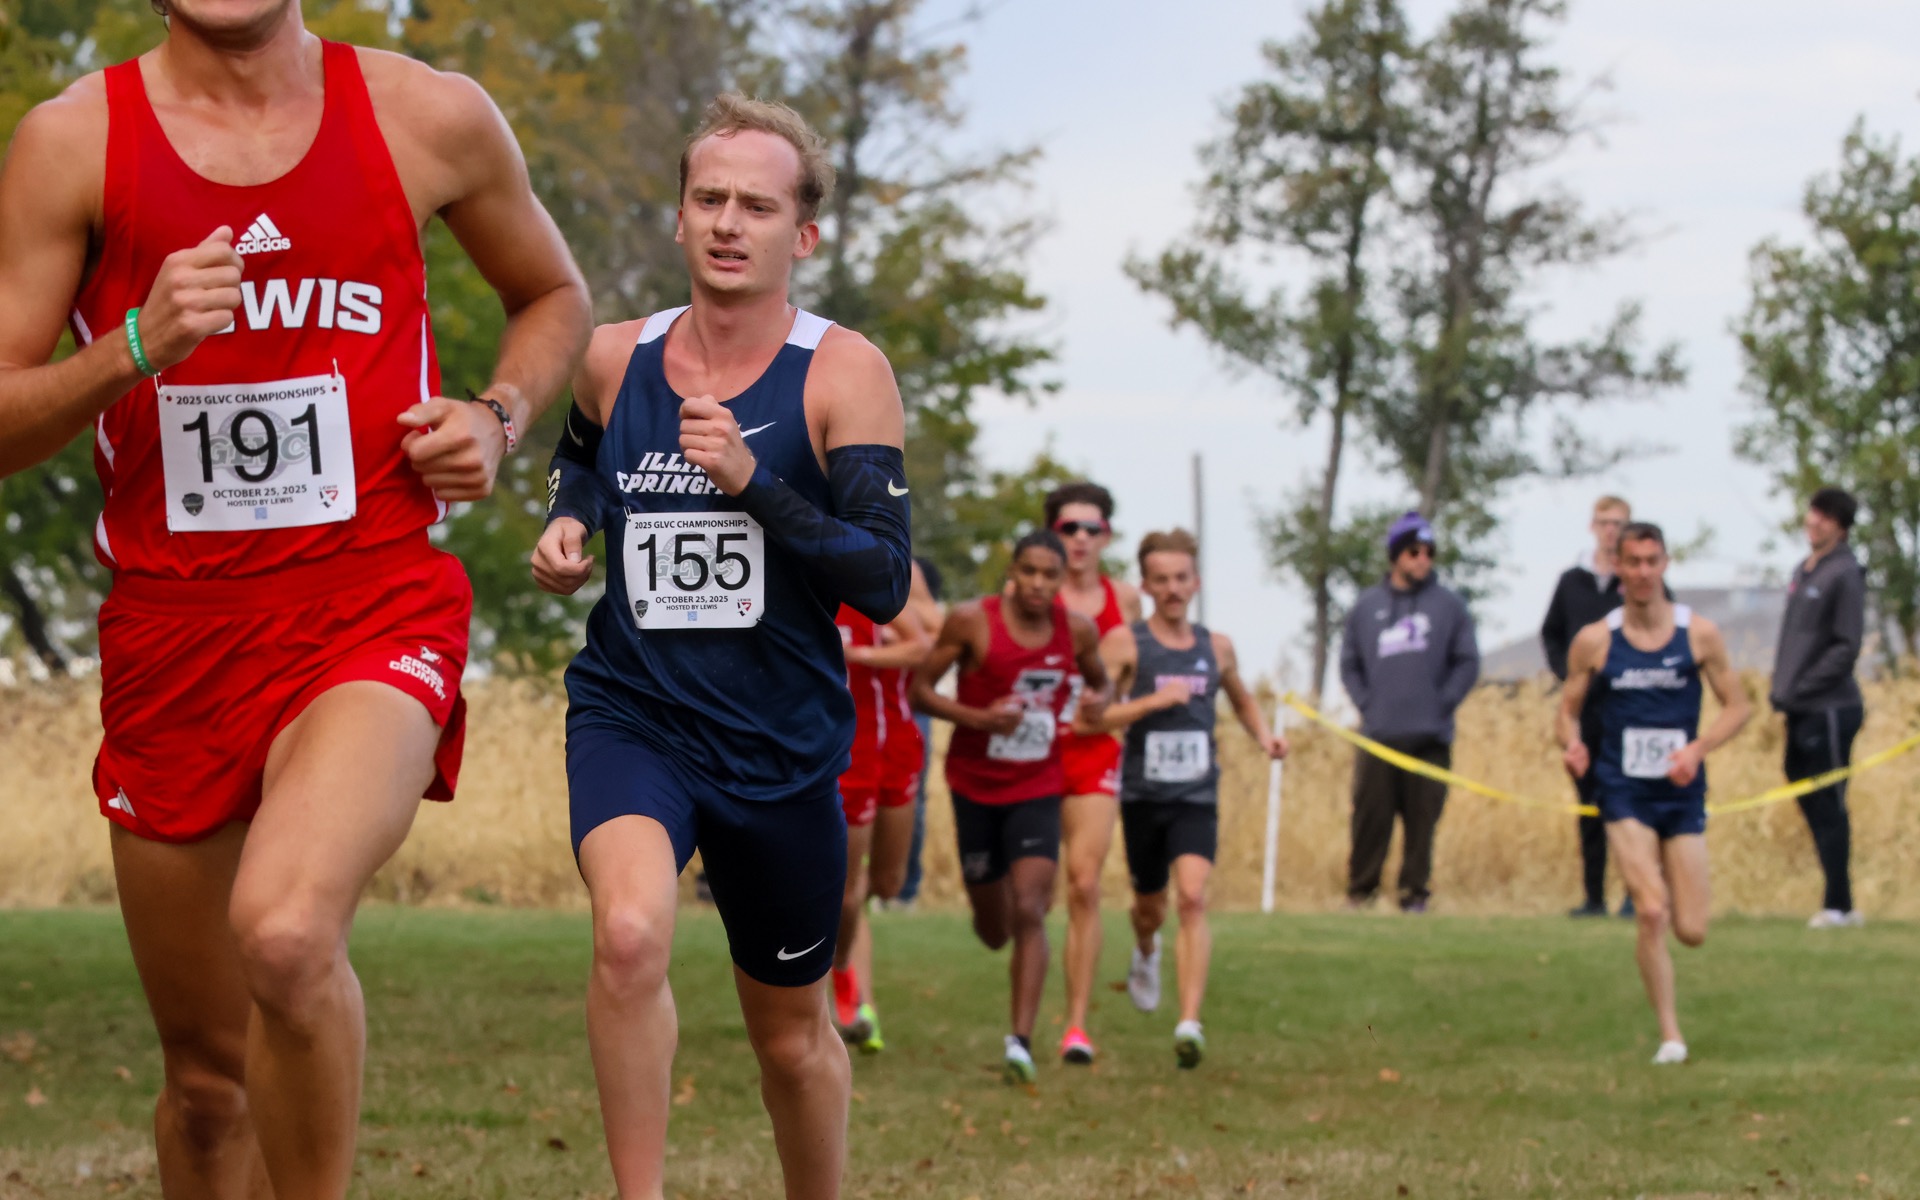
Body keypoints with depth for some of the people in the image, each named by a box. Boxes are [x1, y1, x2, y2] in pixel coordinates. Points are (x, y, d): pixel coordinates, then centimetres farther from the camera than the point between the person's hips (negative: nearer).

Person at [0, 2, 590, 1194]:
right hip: (169, 634, 2)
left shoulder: (431, 118, 2)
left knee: (285, 933, -31)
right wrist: (136, 348, -19)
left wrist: (498, 419, 1)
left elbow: (554, 296, 21)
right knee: (208, 1076, 10)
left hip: (375, 608, -2)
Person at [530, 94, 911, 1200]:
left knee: (792, 1033, 14)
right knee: (631, 933, -30)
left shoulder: (842, 374, -8)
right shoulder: (614, 361, 1)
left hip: (784, 746, 0)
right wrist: (566, 525, 5)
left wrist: (754, 484, -25)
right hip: (633, 719, 1)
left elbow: (883, 582, -16)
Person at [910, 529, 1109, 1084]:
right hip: (975, 787, 0)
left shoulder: (1077, 630, -4)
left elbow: (1098, 680, 16)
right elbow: (920, 688, -8)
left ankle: (1021, 1040, -18)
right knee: (993, 929, 11)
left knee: (1028, 912, -17)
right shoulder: (971, 621, -13)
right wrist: (978, 718, -23)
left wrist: (1097, 700, -9)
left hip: (1038, 789, 0)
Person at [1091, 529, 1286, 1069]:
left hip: (1197, 796, 1)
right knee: (1150, 905, 14)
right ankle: (1146, 953, 53)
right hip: (1143, 795, -1)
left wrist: (1264, 736, 9)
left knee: (1193, 897, -17)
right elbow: (1091, 714, -13)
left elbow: (1242, 699, 28)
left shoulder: (1216, 648, 8)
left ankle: (1190, 1024, -24)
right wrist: (1150, 702, -23)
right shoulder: (1125, 643, -4)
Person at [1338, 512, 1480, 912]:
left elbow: (1467, 663, 6)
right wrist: (1365, 703, 1)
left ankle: (1415, 891, 7)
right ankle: (1360, 890, 8)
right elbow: (1349, 663, 14)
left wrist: (1443, 703, -4)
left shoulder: (1450, 607, 6)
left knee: (1422, 819, 0)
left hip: (1430, 736, -1)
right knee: (1370, 817, -1)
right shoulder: (1366, 607, 12)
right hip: (1378, 737, 1)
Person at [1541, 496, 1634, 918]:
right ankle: (1594, 895, 12)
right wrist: (1564, 670, 3)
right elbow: (1551, 634, 19)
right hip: (1584, 707, 4)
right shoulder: (1572, 581, 11)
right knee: (1589, 803, 7)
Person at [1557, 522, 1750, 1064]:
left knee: (1691, 932, 0)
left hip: (1683, 793, 1)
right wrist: (1571, 744, -13)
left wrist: (1698, 748, -12)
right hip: (1624, 792, -1)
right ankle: (1670, 1035, -6)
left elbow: (1737, 706, 5)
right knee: (1652, 913, -18)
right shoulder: (1593, 640, 0)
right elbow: (1569, 708, 9)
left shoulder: (1699, 633, 0)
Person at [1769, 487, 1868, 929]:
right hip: (1802, 710, 8)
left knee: (1828, 807, -5)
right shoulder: (1803, 570, 14)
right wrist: (1780, 687, 10)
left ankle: (1838, 904, 0)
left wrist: (1800, 689, -15)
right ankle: (1839, 902, 17)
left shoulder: (1845, 574, -10)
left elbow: (1846, 648, -14)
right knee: (1812, 804, 10)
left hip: (1830, 709, -8)